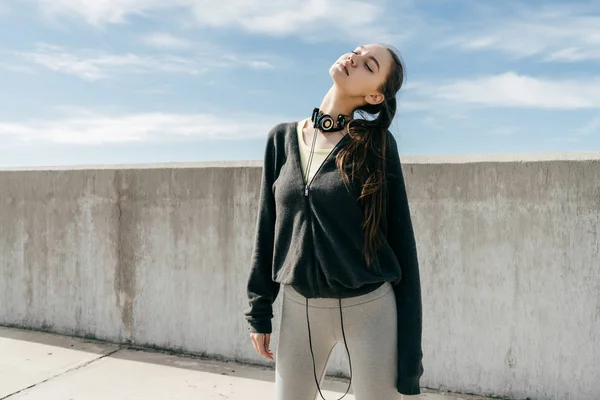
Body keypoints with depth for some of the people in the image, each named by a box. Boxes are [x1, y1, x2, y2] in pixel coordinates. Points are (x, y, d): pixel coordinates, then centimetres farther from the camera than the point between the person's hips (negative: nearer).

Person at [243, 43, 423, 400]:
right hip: (299, 309, 3)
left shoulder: (377, 144, -7)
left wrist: (410, 344, -7)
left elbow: (401, 241, -7)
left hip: (369, 308, -3)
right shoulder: (283, 137, 2)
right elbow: (267, 227, 6)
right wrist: (259, 310, 7)